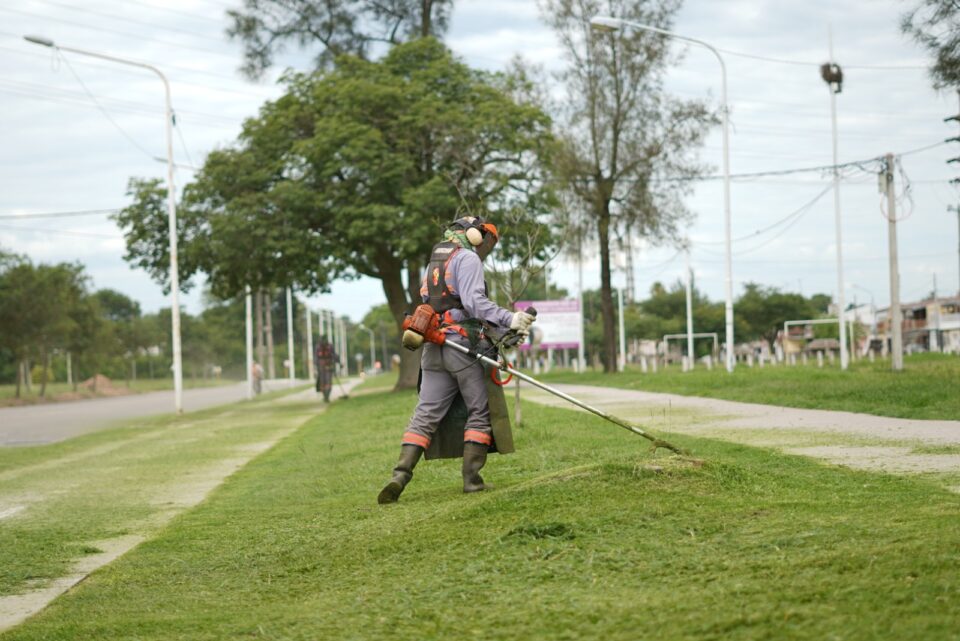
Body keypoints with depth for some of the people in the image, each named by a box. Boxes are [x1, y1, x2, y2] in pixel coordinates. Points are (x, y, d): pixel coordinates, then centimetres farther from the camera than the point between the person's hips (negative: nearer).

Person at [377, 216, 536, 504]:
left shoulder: (434, 261, 23)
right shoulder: (468, 258, -4)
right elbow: (473, 301, -19)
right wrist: (509, 319, -23)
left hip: (434, 348, 7)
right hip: (463, 346, -7)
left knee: (425, 415, 4)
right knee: (480, 412, 3)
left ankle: (401, 475, -10)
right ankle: (471, 478, 0)